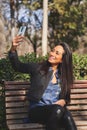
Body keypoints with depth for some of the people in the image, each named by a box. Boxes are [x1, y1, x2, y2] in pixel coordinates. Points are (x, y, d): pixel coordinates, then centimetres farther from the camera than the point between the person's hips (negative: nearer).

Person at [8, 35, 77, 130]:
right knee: (57, 110, -36)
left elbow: (66, 97, 21)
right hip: (37, 109, -3)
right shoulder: (39, 68, 5)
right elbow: (18, 66, 1)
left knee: (67, 117, -34)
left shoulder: (63, 75, 14)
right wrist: (13, 49, -16)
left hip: (56, 109, 3)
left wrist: (63, 101, -4)